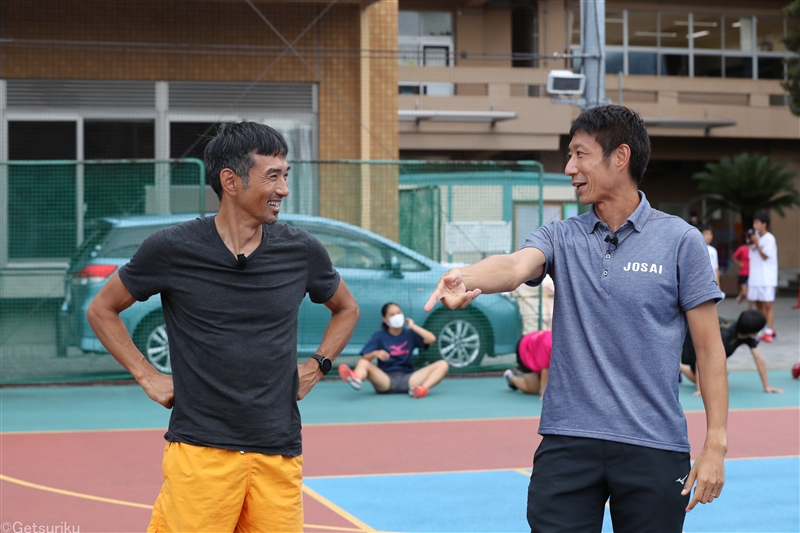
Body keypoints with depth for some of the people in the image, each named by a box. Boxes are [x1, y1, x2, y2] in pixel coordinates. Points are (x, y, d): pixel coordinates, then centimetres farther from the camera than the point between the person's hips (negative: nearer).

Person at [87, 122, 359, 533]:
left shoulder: (301, 251, 4)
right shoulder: (172, 248, -3)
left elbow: (346, 309, 23)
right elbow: (102, 310, 11)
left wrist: (316, 367, 10)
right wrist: (147, 377, 3)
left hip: (279, 454, 3)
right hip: (199, 452, -2)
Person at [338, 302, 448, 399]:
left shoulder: (410, 335, 14)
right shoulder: (379, 337, 9)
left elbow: (431, 339, -2)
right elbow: (364, 358, -2)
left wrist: (413, 327, 2)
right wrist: (375, 353, -23)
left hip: (408, 378, 2)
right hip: (386, 379, -2)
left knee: (442, 364, -17)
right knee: (363, 363, -28)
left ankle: (423, 388, -48)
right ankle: (355, 379, -68)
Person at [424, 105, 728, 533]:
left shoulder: (680, 240, -1)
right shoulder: (561, 237, 7)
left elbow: (709, 349, 0)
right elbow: (516, 265, -16)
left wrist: (716, 444, -5)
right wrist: (466, 279, -38)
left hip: (653, 449, -2)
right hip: (567, 443, 2)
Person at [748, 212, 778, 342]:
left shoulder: (769, 239, -8)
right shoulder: (756, 237, 12)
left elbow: (764, 256, -14)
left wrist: (756, 243, -14)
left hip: (767, 277, -8)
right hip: (755, 277, 8)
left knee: (768, 304, -8)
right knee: (758, 303, 9)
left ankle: (768, 332, -8)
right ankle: (769, 330, 20)